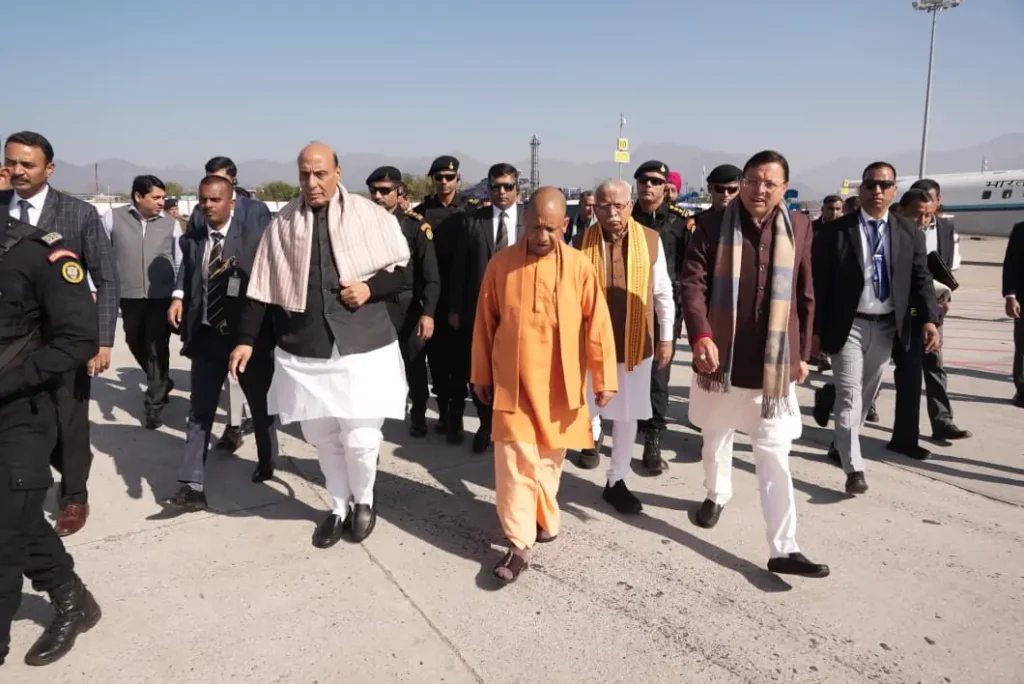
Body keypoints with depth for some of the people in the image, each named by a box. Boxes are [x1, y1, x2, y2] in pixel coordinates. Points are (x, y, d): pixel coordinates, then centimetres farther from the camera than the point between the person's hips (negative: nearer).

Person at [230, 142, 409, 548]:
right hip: (304, 351, 3)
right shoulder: (283, 224, 2)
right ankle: (339, 507, 35)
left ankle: (363, 501, 27)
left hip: (363, 347, -2)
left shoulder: (369, 216, -4)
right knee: (322, 437, 13)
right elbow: (262, 288, 5)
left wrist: (370, 289, -14)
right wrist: (246, 340, 2)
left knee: (360, 439, -3)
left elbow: (403, 271, 3)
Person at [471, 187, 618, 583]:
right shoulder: (501, 264, -4)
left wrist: (604, 378, -3)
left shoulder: (579, 267, -5)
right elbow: (484, 323, 4)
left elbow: (597, 325, -2)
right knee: (515, 460, -5)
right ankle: (519, 544, 4)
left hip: (561, 384, 1)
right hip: (513, 382, -1)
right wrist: (481, 374, 7)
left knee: (550, 458, 14)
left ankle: (543, 520, 36)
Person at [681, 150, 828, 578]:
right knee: (716, 437, 20)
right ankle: (717, 494, 47)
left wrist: (802, 353, 7)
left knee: (774, 455, -1)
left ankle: (784, 549, 4)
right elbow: (692, 282, -10)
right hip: (721, 355, 0)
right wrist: (701, 335, -24)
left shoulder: (799, 227, 2)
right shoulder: (713, 223, -4)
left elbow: (806, 296, 6)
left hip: (775, 362, 0)